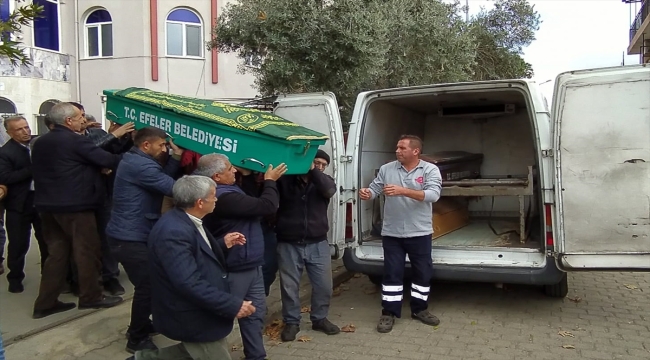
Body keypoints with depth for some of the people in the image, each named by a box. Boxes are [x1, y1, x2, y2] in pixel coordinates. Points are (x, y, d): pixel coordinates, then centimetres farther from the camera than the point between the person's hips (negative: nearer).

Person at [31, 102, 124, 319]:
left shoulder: (40, 142, 13)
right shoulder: (75, 140, -13)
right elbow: (106, 159, -14)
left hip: (48, 204, 8)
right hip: (74, 205, -8)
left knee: (57, 252, 12)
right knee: (87, 251, 4)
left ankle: (46, 302, 15)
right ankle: (90, 297, 13)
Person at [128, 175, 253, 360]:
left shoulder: (185, 221, 2)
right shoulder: (174, 232, -30)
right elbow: (189, 284, -35)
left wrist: (223, 244, 5)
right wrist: (233, 305, -32)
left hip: (195, 311, 10)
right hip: (191, 318, -10)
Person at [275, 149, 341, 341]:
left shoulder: (324, 181, 5)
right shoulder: (285, 180, -2)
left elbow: (329, 190, -17)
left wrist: (313, 171, -20)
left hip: (317, 243, 2)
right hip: (288, 244, -2)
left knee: (324, 285, 8)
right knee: (289, 286, 8)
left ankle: (319, 319, 29)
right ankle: (291, 322, 25)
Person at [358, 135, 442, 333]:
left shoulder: (430, 170, -5)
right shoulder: (386, 169, 3)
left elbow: (433, 194, -19)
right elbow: (374, 188, 3)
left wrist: (403, 191, -30)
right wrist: (367, 193, -23)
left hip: (420, 233, 0)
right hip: (392, 233, 1)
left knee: (423, 272, 12)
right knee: (392, 273, 6)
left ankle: (419, 309, 31)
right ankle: (389, 313, 17)